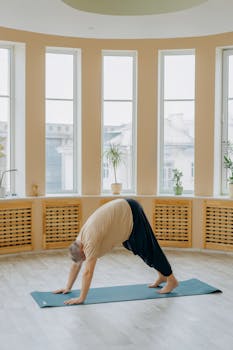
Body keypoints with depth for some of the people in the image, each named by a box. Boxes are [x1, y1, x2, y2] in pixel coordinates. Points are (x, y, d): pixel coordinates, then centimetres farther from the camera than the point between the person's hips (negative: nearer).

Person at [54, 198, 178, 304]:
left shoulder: (90, 241, -26)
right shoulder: (81, 238, -1)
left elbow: (88, 272, -26)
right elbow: (76, 265, 10)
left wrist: (81, 298, -22)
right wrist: (68, 288, 12)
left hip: (131, 212, -8)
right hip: (123, 212, 8)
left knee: (147, 249, -5)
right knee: (136, 249, 16)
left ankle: (171, 280, 6)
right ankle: (162, 275, 27)